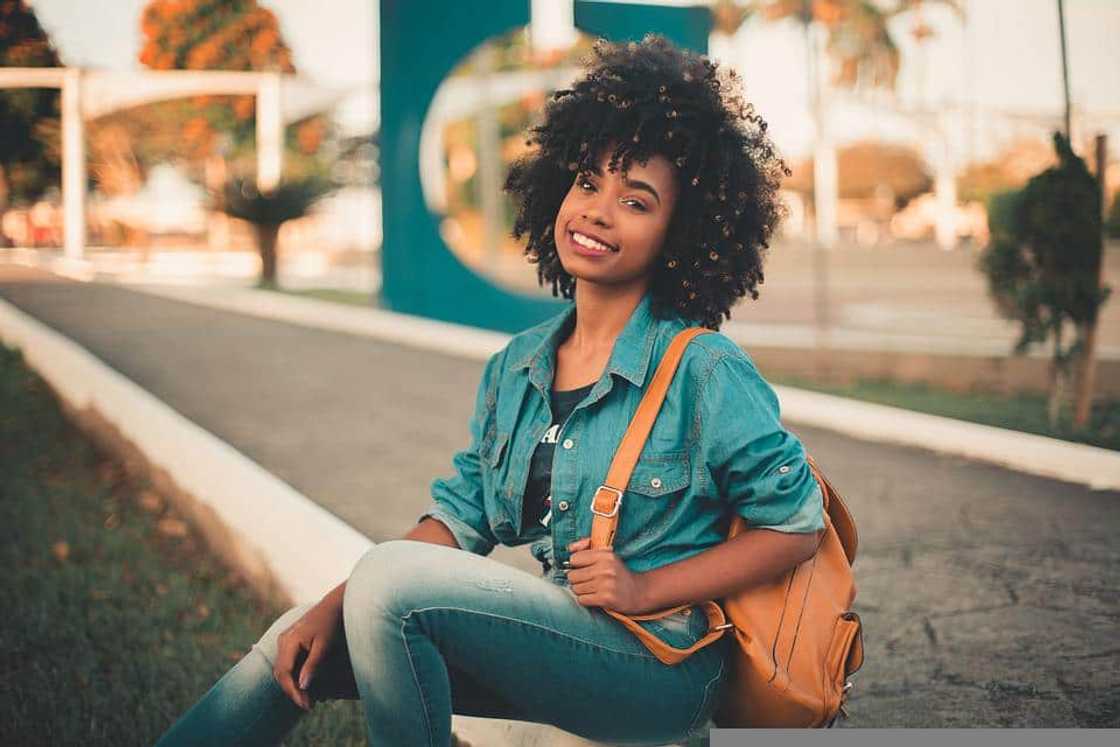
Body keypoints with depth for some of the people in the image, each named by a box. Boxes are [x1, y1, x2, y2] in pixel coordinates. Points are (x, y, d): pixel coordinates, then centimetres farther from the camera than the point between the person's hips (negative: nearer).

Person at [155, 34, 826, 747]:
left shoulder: (705, 373, -11)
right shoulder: (515, 368, 9)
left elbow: (798, 525, -8)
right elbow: (461, 514, 9)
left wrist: (646, 587, -15)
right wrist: (333, 608, -3)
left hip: (662, 667, -6)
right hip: (553, 630, 6)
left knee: (393, 576, -24)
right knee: (297, 647, -3)